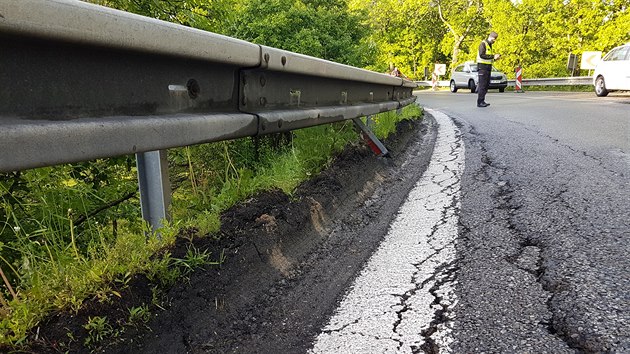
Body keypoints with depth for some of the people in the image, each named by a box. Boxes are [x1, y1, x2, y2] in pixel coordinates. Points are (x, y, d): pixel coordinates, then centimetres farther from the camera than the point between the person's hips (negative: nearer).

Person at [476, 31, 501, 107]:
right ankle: (480, 102, -9)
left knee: (486, 85, 7)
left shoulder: (490, 45, 20)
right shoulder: (483, 44, -8)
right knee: (482, 85, -11)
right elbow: (482, 55, -22)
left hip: (488, 67, 9)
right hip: (482, 66, -9)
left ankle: (482, 101, 11)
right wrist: (493, 56, -20)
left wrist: (495, 58, 6)